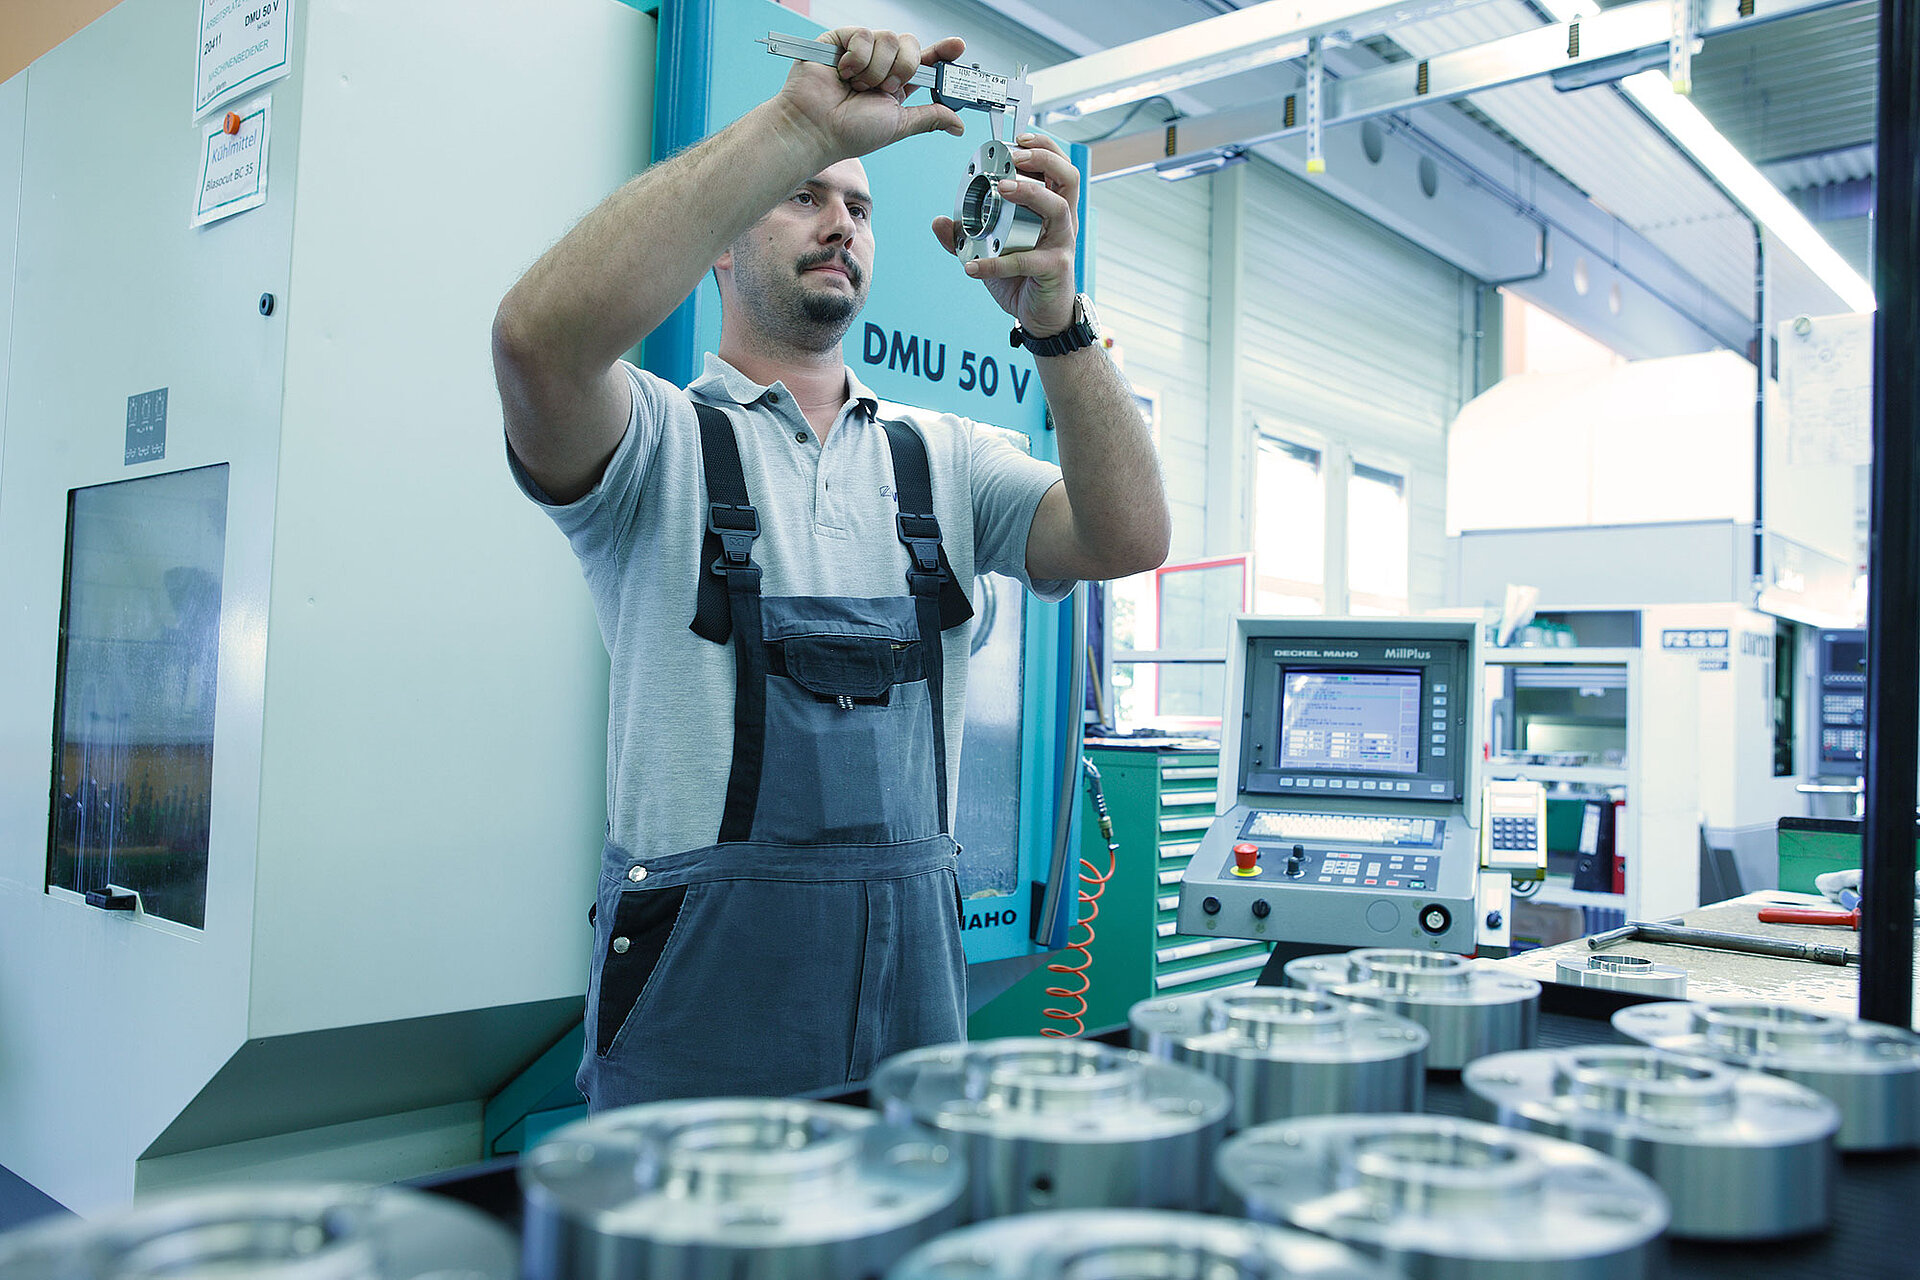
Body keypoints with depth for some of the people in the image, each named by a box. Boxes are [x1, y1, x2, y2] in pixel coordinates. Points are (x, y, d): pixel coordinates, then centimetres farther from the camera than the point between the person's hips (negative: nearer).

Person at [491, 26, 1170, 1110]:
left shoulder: (944, 460, 9)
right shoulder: (660, 441, -2)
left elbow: (1130, 538, -5)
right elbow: (542, 336, -25)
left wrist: (1054, 314, -20)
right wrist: (804, 122, -24)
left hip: (910, 956, 4)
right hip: (702, 964, -3)